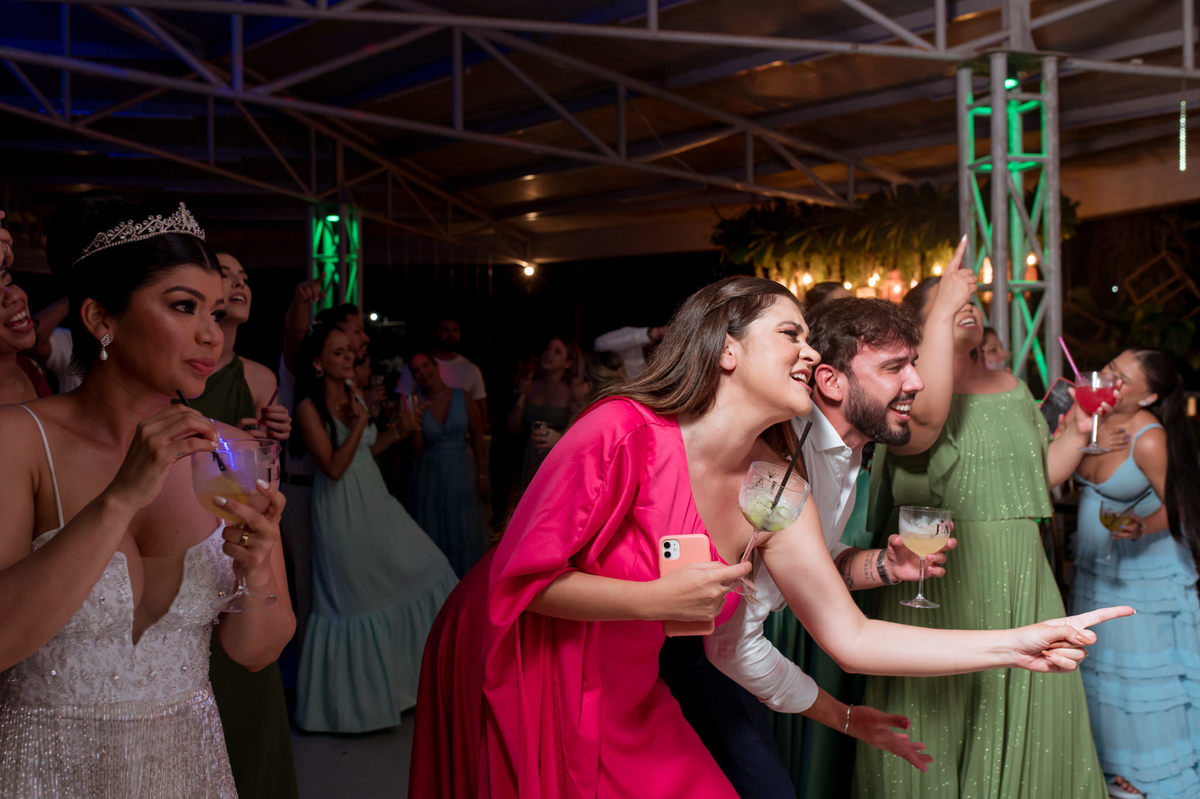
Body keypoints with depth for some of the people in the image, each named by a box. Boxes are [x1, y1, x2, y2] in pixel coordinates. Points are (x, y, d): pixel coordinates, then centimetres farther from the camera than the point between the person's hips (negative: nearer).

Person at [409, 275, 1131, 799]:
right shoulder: (624, 431, -23)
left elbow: (850, 635, -5)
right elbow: (522, 577, -22)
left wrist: (1017, 645, -10)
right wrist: (662, 600, -28)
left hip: (620, 698, 6)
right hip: (513, 672, -6)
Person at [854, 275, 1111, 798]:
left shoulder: (1010, 387, 16)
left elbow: (1041, 476, 22)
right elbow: (925, 414, -31)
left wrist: (1076, 431, 5)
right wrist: (942, 312, -24)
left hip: (1017, 580, 6)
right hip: (941, 576, -6)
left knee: (1027, 714, 8)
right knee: (938, 714, 1)